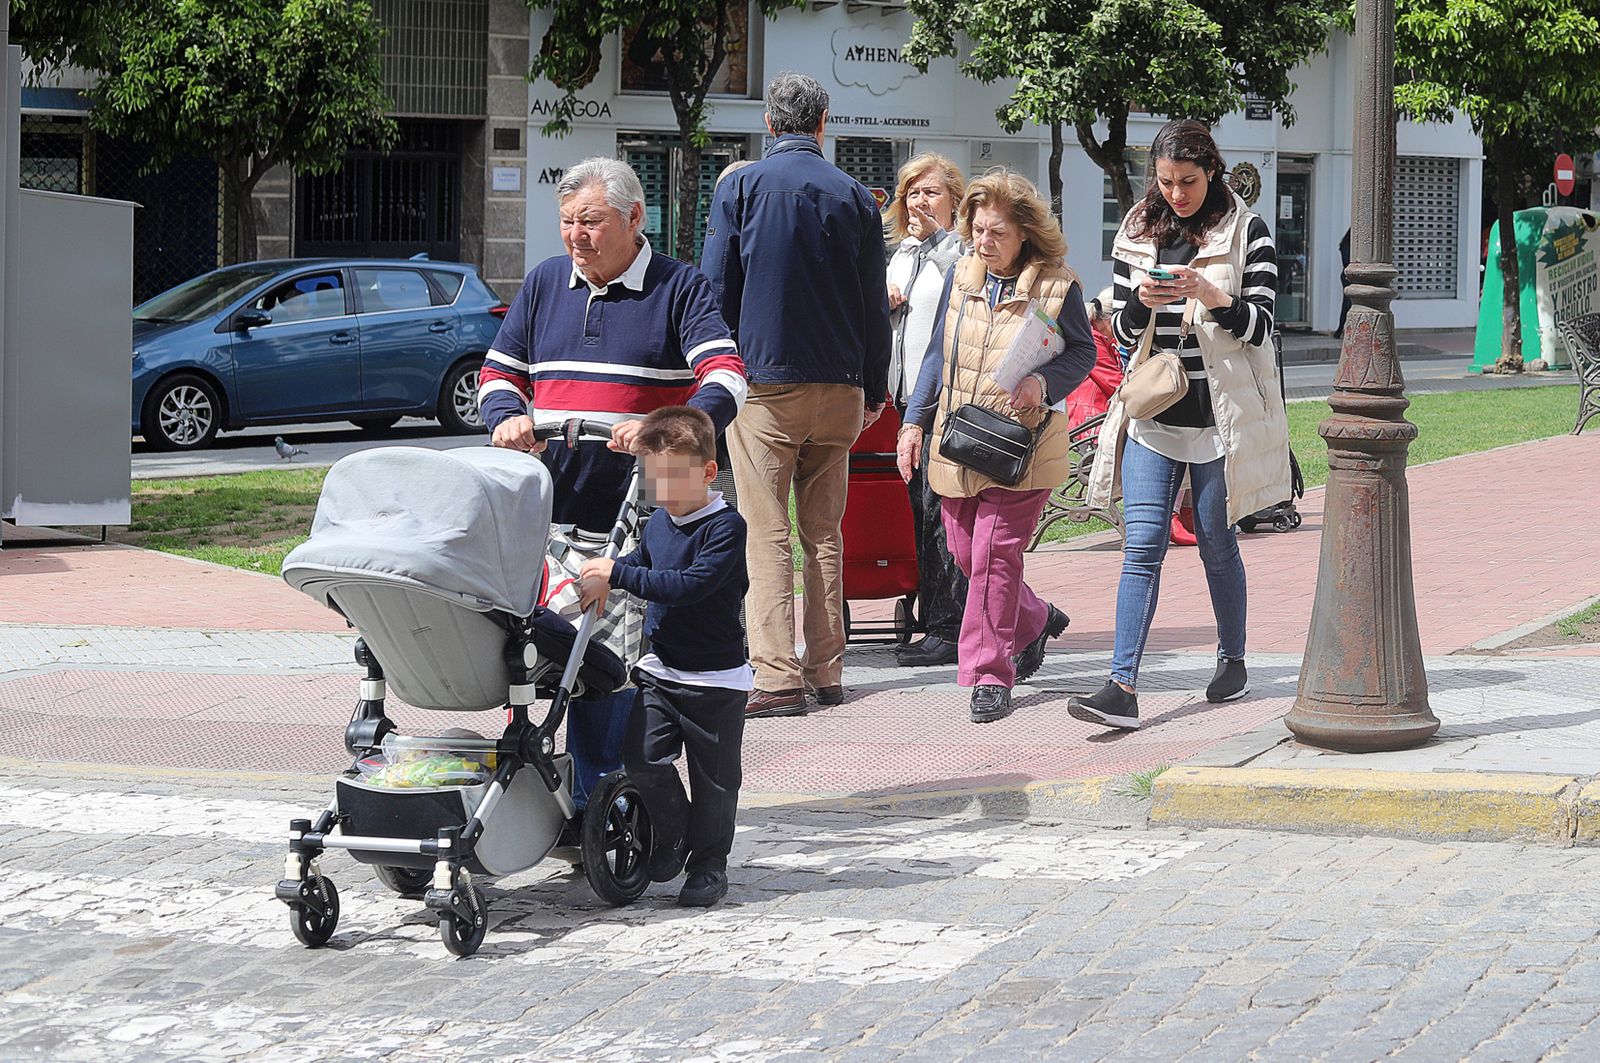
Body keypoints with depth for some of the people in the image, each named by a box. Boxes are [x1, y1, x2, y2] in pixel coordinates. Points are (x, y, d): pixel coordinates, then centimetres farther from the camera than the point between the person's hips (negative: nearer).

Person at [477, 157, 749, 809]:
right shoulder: (545, 283, 16)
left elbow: (726, 378, -10)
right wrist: (509, 417, -2)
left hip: (640, 514, -4)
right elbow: (498, 370, 22)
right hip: (550, 510, 4)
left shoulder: (679, 288, 2)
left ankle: (593, 803, -3)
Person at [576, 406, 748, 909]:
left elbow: (689, 585, -26)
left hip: (716, 678, -5)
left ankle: (709, 862, 22)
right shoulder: (658, 523, 7)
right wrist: (604, 577, 7)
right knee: (642, 755, -11)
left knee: (713, 777, 6)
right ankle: (672, 833, 13)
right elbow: (642, 562, 29)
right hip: (661, 669, 5)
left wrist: (618, 575, -24)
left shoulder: (725, 526, -15)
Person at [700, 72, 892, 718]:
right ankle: (825, 671, 13)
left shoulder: (741, 188, -3)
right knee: (825, 534, 11)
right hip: (839, 387, 4)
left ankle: (777, 678, -11)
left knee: (767, 536, -4)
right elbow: (875, 305, 10)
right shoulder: (854, 197, 6)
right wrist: (874, 392, 18)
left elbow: (715, 290, -3)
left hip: (765, 382, -3)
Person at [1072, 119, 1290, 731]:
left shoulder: (1246, 233, 0)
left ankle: (1232, 660, 29)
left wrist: (1215, 299, -23)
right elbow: (1121, 330, 11)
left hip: (1220, 414, -2)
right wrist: (1141, 303, -10)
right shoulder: (1138, 233, 9)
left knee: (1217, 543, 7)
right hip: (1154, 414, 2)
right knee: (1143, 547, -7)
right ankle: (1123, 687, -15)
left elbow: (1259, 325, -6)